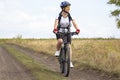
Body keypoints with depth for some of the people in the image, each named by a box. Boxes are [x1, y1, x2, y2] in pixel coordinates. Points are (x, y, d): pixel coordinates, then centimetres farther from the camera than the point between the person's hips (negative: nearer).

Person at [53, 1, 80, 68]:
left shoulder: (70, 16, -9)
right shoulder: (59, 16, -14)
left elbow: (74, 23, -21)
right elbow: (56, 22, -29)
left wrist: (77, 29, -40)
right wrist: (55, 29, -49)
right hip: (59, 32, -2)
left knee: (69, 46, -9)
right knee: (60, 41, -34)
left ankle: (70, 62, -4)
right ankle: (58, 51, -3)